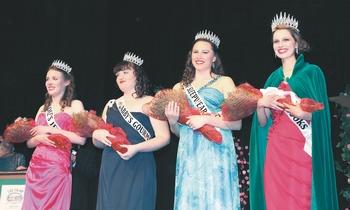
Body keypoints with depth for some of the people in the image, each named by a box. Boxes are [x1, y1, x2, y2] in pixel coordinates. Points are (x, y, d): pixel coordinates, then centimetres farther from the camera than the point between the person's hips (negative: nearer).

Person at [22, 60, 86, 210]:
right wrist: (38, 138, -5)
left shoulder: (75, 105, 1)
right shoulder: (43, 108, 17)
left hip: (58, 166, -5)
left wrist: (49, 130, -9)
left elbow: (81, 139, -11)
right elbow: (29, 143, 18)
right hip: (36, 166, 5)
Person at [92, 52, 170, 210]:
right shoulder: (111, 105, 15)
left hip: (138, 169, -4)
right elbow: (98, 144, 20)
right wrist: (96, 135, -4)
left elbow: (164, 137, -7)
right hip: (110, 170, 5)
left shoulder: (150, 103, 0)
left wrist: (136, 148, -20)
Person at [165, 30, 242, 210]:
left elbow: (237, 123, -2)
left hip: (216, 153, -3)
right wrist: (172, 121, -1)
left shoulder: (224, 82, 6)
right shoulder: (180, 88, 16)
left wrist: (206, 119, -14)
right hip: (188, 155, 3)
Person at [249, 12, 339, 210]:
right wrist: (261, 105, -8)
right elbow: (262, 122, 11)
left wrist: (303, 113, -24)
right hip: (275, 151, 4)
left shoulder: (312, 72, 1)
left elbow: (320, 114, -5)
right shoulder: (273, 78, 15)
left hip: (302, 150, -4)